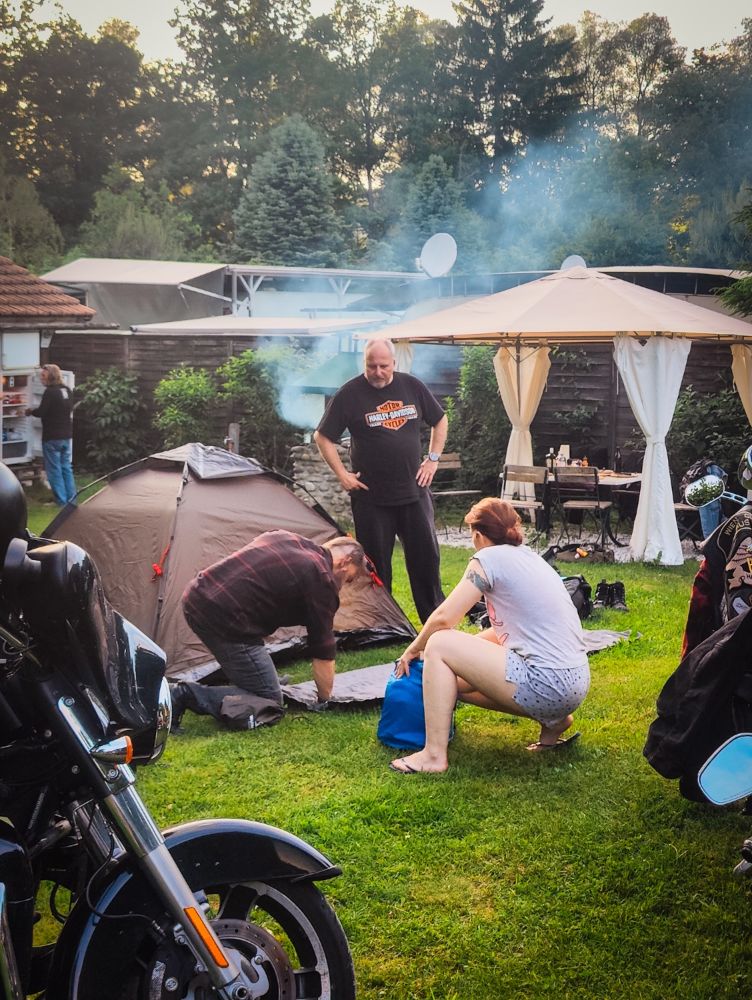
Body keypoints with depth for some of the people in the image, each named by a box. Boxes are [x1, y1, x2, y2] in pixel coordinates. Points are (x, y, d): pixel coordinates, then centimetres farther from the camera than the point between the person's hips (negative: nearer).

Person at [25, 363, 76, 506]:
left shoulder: (50, 392, -17)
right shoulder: (66, 390, 8)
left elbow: (41, 412, -18)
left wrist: (30, 412, 0)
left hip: (52, 437, -8)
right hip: (66, 435, 8)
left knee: (54, 470, 0)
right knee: (66, 468, 13)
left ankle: (62, 502, 0)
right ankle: (71, 499, 15)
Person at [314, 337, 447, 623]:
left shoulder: (412, 386, 3)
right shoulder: (349, 394, -7)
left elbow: (439, 421, 18)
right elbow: (323, 438, -1)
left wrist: (433, 458, 8)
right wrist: (342, 475, -7)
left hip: (414, 490, 3)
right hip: (371, 496, -3)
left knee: (425, 554, 6)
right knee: (375, 562, 4)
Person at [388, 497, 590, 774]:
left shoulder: (490, 557, -7)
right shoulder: (528, 556, 17)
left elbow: (444, 617, -10)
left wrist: (413, 649, 8)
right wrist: (464, 649, 28)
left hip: (546, 684, -9)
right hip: (574, 683, 9)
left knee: (439, 645, -3)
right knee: (459, 680, 23)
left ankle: (434, 754, -3)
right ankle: (552, 720, 16)